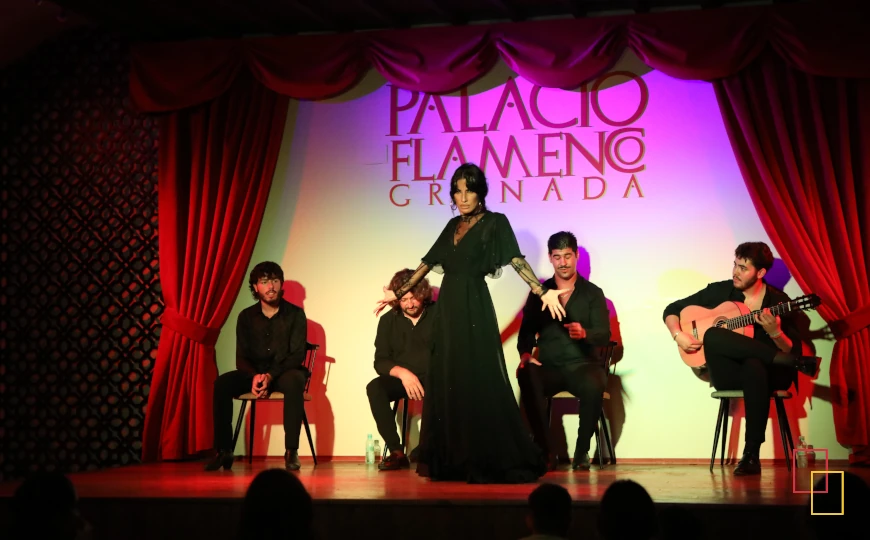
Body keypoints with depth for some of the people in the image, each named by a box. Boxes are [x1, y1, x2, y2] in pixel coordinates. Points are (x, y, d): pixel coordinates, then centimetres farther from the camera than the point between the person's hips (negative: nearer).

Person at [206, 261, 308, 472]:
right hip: (255, 373, 3)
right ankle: (223, 450, -21)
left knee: (294, 382, -38)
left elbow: (297, 355, -10)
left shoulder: (295, 314, -3)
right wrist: (255, 376, -23)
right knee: (222, 383, -25)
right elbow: (241, 358, 1)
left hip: (285, 372, -3)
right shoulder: (246, 316, 5)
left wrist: (271, 375, -26)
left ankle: (291, 450, -35)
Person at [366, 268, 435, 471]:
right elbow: (380, 362, 1)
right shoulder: (388, 321, 6)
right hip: (402, 379, 2)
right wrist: (402, 372, -19)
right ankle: (396, 452, -27)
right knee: (375, 387, -27)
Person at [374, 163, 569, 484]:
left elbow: (517, 260, -12)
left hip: (474, 307, -6)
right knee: (447, 380, 6)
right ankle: (454, 460, 11)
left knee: (479, 380, -9)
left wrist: (543, 292, -24)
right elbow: (428, 264, 20)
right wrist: (398, 293, 21)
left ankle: (490, 462, -6)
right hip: (448, 306, 7)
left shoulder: (495, 222, -2)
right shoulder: (453, 226, 16)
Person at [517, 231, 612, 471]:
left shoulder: (593, 293, 7)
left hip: (584, 364, -1)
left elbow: (604, 335, -3)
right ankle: (546, 450, -24)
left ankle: (582, 451, -16)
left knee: (594, 386, -37)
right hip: (549, 367, 1)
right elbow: (526, 330, 8)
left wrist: (584, 333, -26)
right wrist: (525, 354, -14)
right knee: (527, 377, -34)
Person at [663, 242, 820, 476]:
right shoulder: (719, 291, 5)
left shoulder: (778, 301, 0)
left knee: (753, 367, -41)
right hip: (727, 373, 2)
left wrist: (775, 333, -22)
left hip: (766, 372, -2)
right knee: (712, 336, -31)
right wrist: (678, 335, -8)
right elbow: (672, 309, 11)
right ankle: (800, 364, -26)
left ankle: (751, 455, -36)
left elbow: (793, 351, -2)